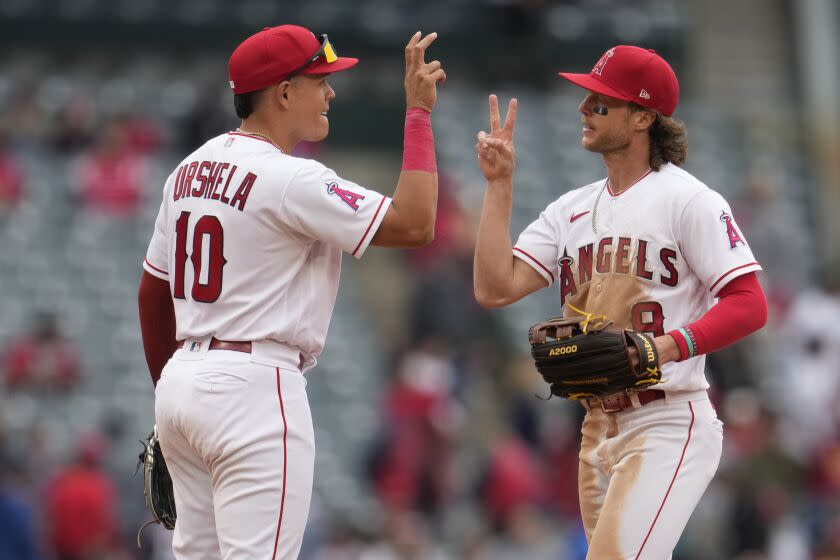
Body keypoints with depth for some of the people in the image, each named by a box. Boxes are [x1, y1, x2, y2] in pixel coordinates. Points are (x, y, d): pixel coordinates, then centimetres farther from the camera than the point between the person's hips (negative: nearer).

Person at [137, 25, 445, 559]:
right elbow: (414, 224, -17)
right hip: (254, 386, -9)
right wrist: (419, 112, -11)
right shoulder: (290, 179, -14)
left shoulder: (192, 169, 12)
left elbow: (152, 293, 19)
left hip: (183, 380, 9)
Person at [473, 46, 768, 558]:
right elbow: (495, 288, 6)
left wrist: (666, 347, -25)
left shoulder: (689, 200, -6)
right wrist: (500, 183, 6)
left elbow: (749, 305, -12)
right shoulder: (571, 209, 15)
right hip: (599, 432, 8)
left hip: (668, 427, -8)